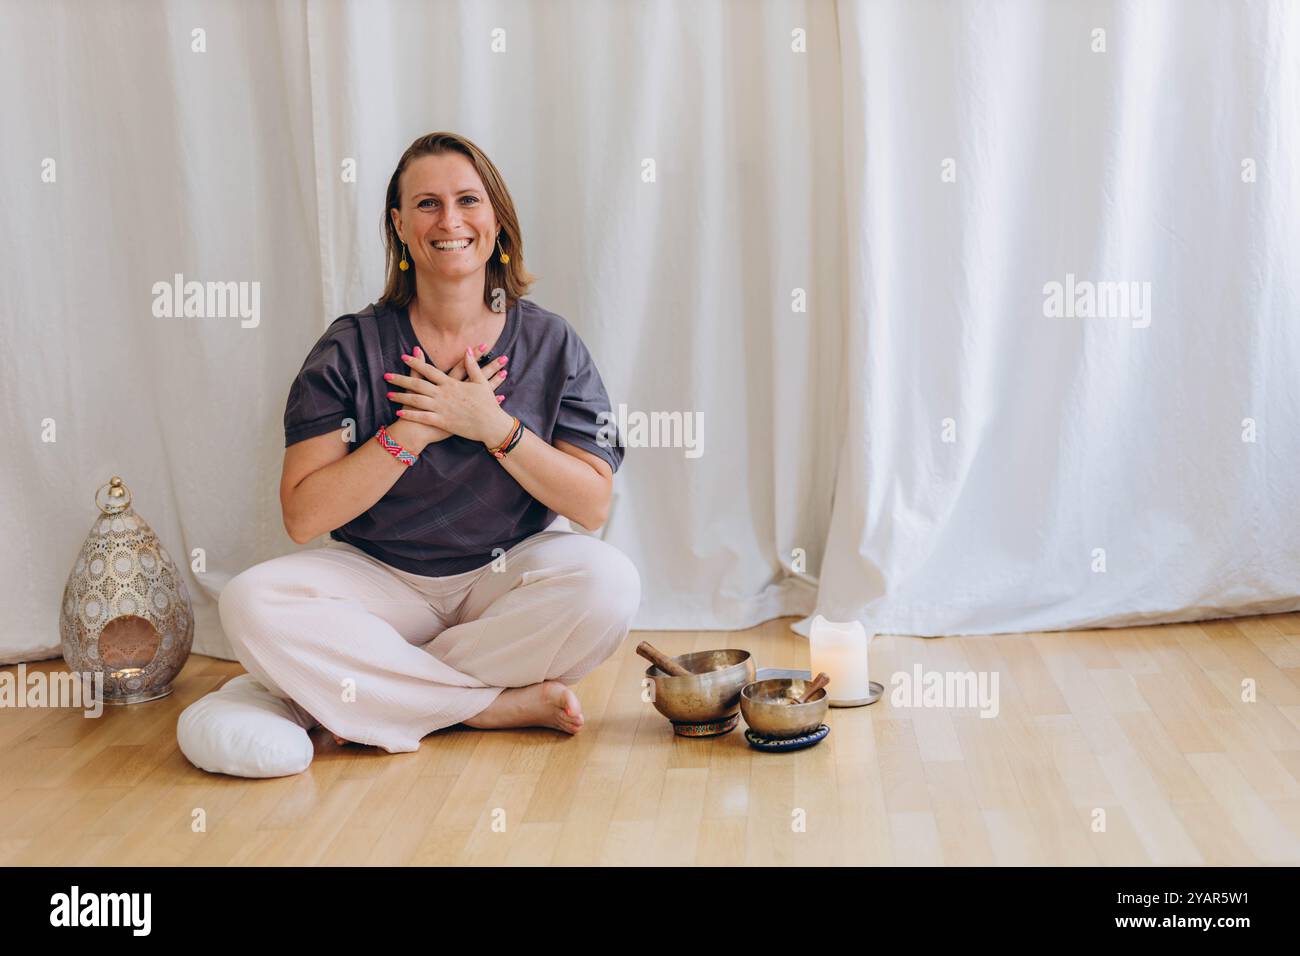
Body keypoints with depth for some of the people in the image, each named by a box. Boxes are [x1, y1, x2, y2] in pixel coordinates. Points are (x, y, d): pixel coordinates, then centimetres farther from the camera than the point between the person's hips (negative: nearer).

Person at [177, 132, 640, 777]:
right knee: (251, 603, -28)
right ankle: (507, 705, -22)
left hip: (505, 578, 1)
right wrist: (413, 432, -18)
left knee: (607, 581, -31)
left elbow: (592, 505, -5)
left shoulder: (551, 344, 0)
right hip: (380, 580, 0)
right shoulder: (352, 349, -3)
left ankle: (328, 691, -20)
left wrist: (493, 425, -17)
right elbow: (303, 516, -10)